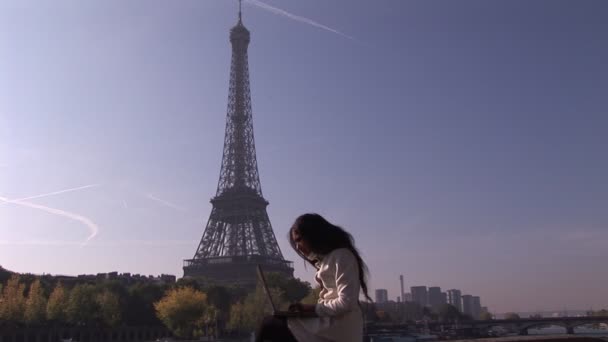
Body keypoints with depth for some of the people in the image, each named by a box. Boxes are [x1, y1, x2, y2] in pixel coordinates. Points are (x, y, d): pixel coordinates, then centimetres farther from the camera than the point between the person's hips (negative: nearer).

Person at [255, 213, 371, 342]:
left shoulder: (341, 256, -8)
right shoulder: (328, 258, 22)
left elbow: (346, 303, -17)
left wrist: (312, 308, -9)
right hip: (331, 325, 8)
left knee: (269, 325, -9)